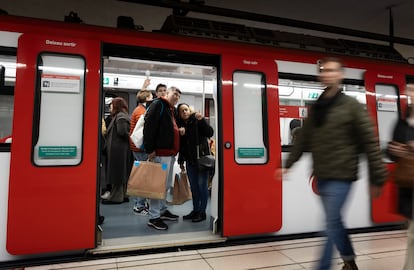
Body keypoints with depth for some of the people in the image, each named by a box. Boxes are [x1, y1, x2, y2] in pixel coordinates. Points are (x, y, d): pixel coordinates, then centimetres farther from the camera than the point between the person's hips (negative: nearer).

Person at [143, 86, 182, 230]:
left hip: (170, 152, 10)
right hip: (160, 152, -10)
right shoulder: (158, 104, -8)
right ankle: (154, 217, 4)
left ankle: (162, 210, 30)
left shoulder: (172, 110, 20)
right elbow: (149, 126, -18)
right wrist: (150, 149, -21)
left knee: (166, 184, 17)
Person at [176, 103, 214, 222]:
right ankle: (195, 210, 24)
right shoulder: (180, 124, 7)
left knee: (202, 185, 0)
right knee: (193, 186, 13)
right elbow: (180, 145, 12)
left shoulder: (197, 121, -5)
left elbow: (210, 133, -16)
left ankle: (202, 212, 10)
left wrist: (202, 120, -27)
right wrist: (181, 160, 12)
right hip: (190, 160, 5)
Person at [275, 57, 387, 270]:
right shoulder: (315, 108, 10)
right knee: (334, 222, 16)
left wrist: (376, 178, -7)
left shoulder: (352, 106, -6)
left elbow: (371, 144, -6)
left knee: (331, 224, -5)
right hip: (321, 177, 6)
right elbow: (303, 141, 12)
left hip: (341, 176, -5)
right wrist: (287, 165, 8)